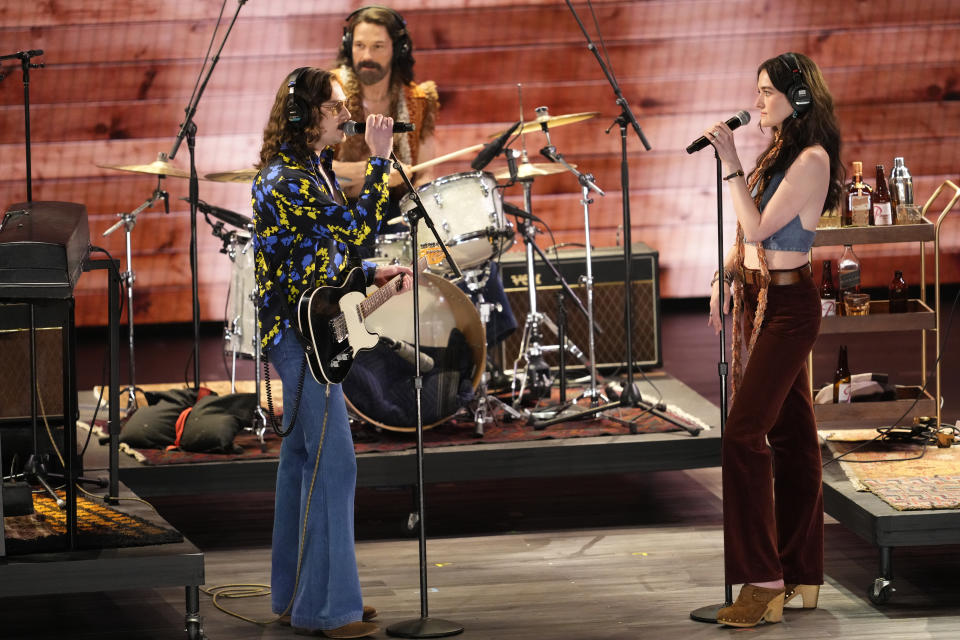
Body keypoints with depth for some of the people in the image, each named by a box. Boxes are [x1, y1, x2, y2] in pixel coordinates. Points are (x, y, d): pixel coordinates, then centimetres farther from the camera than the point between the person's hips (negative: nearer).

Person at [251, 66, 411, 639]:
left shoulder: (314, 169, 14)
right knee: (333, 462, -10)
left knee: (304, 456, 14)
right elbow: (359, 227, -24)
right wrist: (379, 160, -20)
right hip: (301, 333, -11)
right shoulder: (286, 178, -18)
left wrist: (372, 273, 10)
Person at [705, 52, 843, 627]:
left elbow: (759, 229, -19)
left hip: (788, 305, -9)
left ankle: (764, 581, -15)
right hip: (757, 297, 9)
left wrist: (732, 165, -17)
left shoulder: (813, 159, -15)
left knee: (744, 432, -16)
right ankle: (802, 575, 18)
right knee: (791, 434, 12)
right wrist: (725, 278, 8)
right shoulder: (779, 154, 12)